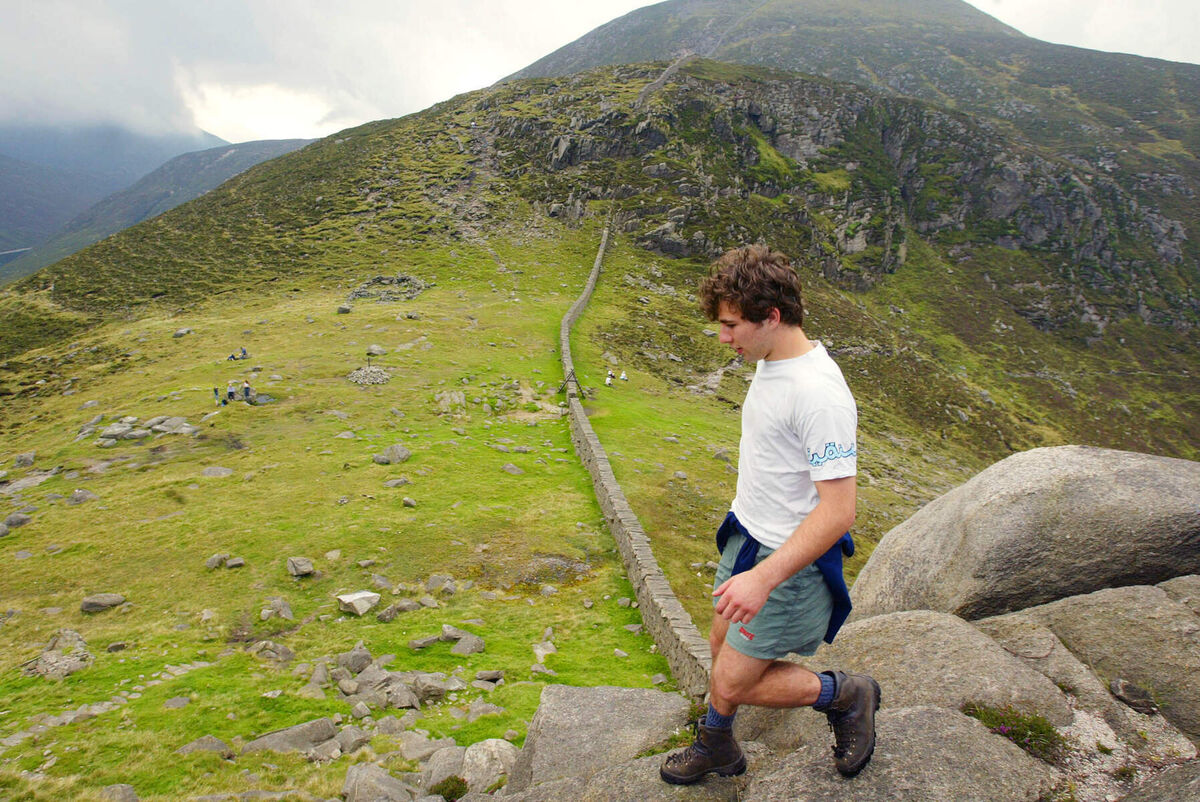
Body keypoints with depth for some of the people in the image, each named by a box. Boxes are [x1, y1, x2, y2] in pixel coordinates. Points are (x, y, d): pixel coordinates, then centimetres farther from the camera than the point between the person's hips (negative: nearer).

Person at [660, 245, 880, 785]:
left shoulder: (818, 393, -28)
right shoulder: (768, 364, 1)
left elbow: (838, 510, -29)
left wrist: (764, 577, -33)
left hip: (789, 561, -9)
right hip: (748, 537, 9)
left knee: (732, 684, 0)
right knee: (722, 644, 22)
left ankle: (845, 694, 22)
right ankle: (716, 750, 46)